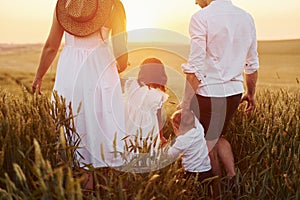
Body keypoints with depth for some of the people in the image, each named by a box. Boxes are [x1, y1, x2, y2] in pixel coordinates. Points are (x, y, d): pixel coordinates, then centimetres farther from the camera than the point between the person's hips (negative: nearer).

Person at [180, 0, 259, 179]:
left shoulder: (201, 18, -13)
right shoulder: (246, 18, 7)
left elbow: (195, 67, -19)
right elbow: (252, 64, 13)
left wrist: (185, 103, -15)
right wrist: (251, 93, 25)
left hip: (209, 92, -6)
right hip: (235, 92, 7)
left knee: (207, 144, 14)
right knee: (217, 137, 27)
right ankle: (233, 177, 20)